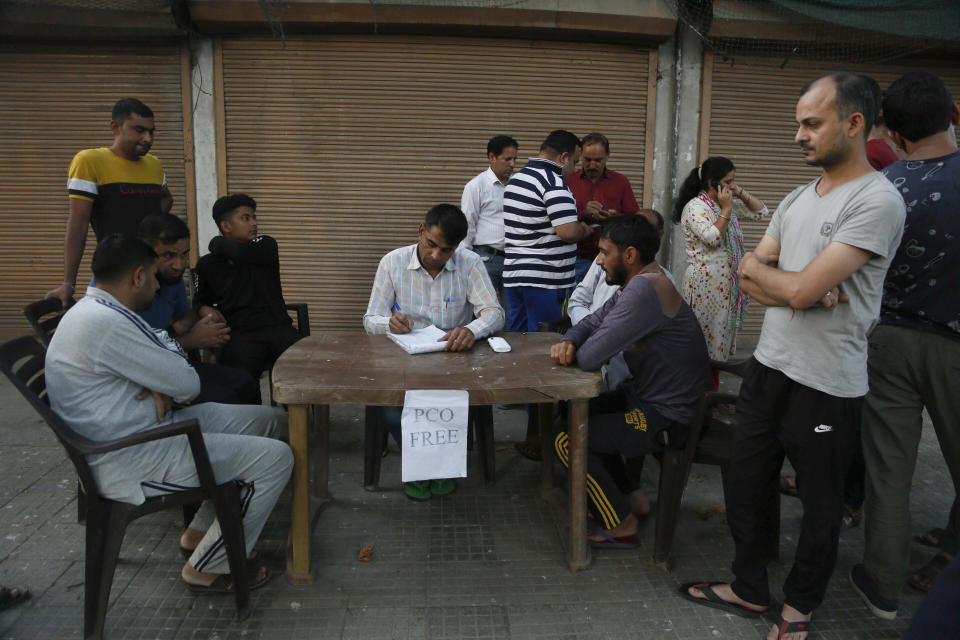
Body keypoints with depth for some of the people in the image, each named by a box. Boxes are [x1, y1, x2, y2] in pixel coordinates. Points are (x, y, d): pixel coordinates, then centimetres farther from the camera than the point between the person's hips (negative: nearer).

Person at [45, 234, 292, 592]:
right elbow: (188, 385, -20)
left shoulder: (92, 311, 10)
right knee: (276, 458, -14)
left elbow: (158, 367, 17)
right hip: (128, 461, -11)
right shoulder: (107, 323, -24)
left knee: (263, 419, 12)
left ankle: (201, 533, 21)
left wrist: (160, 387, -6)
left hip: (146, 427, 11)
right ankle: (210, 569, 2)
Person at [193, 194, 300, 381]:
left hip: (277, 327, 0)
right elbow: (200, 302, 28)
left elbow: (238, 252, -10)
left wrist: (218, 243, 11)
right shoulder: (206, 265, 16)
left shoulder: (266, 246, 10)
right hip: (238, 334, 0)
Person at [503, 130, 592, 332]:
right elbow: (568, 232, -22)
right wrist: (584, 230, 0)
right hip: (544, 280, -9)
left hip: (512, 275, 9)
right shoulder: (554, 182, -14)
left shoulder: (515, 179, 15)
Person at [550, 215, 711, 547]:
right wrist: (568, 341, -12)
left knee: (568, 440, -10)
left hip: (666, 417, -10)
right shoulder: (639, 283, 6)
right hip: (648, 395, 10)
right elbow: (589, 322, 11)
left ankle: (620, 525, 8)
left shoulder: (644, 290, -27)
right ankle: (629, 497, 30)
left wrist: (577, 351, -5)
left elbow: (589, 358, -30)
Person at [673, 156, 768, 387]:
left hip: (726, 285, 9)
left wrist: (741, 193, 7)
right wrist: (726, 210, -13)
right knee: (703, 342, -3)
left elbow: (760, 211, 19)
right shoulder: (695, 207, -11)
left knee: (719, 338, 11)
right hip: (705, 285, -9)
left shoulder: (726, 205, 15)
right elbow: (713, 238, -22)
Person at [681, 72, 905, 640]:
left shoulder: (877, 201, -15)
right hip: (769, 366, 8)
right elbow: (749, 277, 5)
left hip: (827, 385, -7)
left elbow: (800, 290, -23)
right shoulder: (799, 197, 10)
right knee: (745, 486, 17)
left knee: (820, 505, 13)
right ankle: (750, 589, 36)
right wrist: (804, 290, -14)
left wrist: (760, 270, -3)